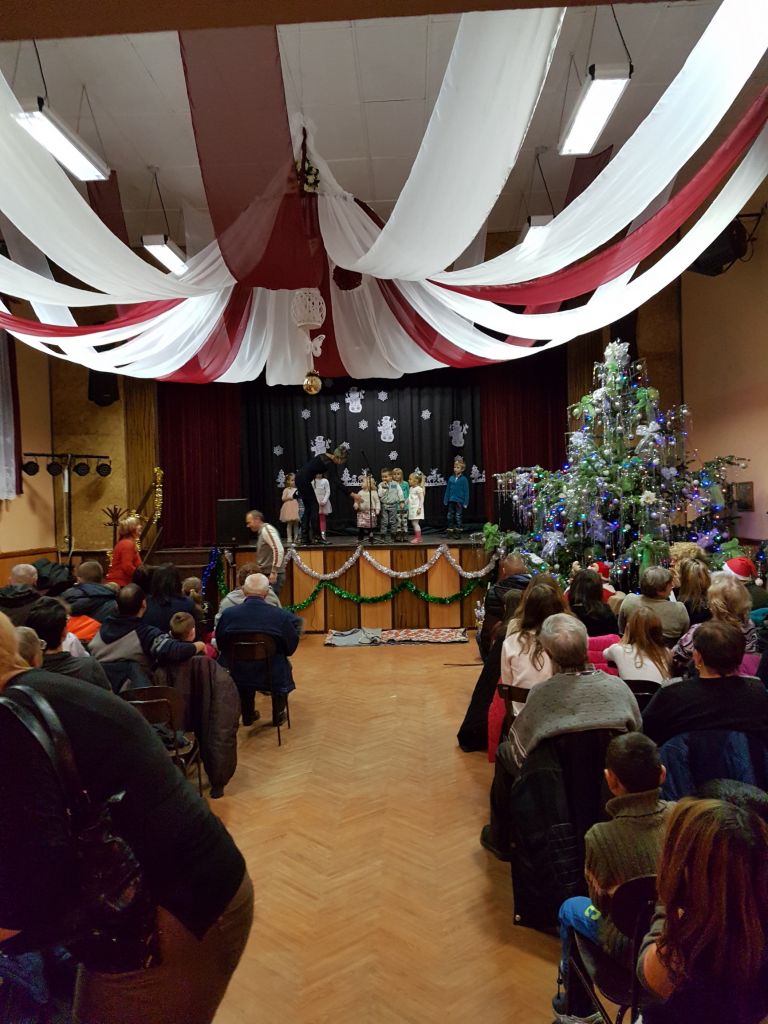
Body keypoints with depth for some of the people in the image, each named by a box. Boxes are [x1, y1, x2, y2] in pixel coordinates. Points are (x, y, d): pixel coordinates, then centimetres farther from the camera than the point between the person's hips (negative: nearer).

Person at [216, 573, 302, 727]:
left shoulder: (228, 614, -16)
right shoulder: (282, 616, -20)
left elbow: (220, 645, 1)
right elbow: (291, 649, -6)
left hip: (238, 676, 2)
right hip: (273, 677, -2)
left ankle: (248, 716, 52)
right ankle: (278, 716, 44)